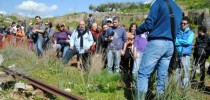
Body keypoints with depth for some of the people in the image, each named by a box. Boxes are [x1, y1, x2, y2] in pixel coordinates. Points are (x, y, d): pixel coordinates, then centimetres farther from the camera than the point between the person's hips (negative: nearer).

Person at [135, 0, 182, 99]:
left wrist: (137, 31, 8)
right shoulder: (178, 9, 20)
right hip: (170, 45, 7)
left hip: (157, 43, -7)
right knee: (163, 75, 10)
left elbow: (148, 24, -8)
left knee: (143, 73, -6)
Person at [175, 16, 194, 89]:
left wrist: (178, 41, -5)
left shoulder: (190, 33, 6)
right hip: (177, 55, 2)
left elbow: (188, 42, -10)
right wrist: (183, 43, -11)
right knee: (176, 72, 7)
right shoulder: (177, 32, 11)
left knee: (186, 72, -4)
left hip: (185, 55, -2)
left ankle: (185, 87, 3)